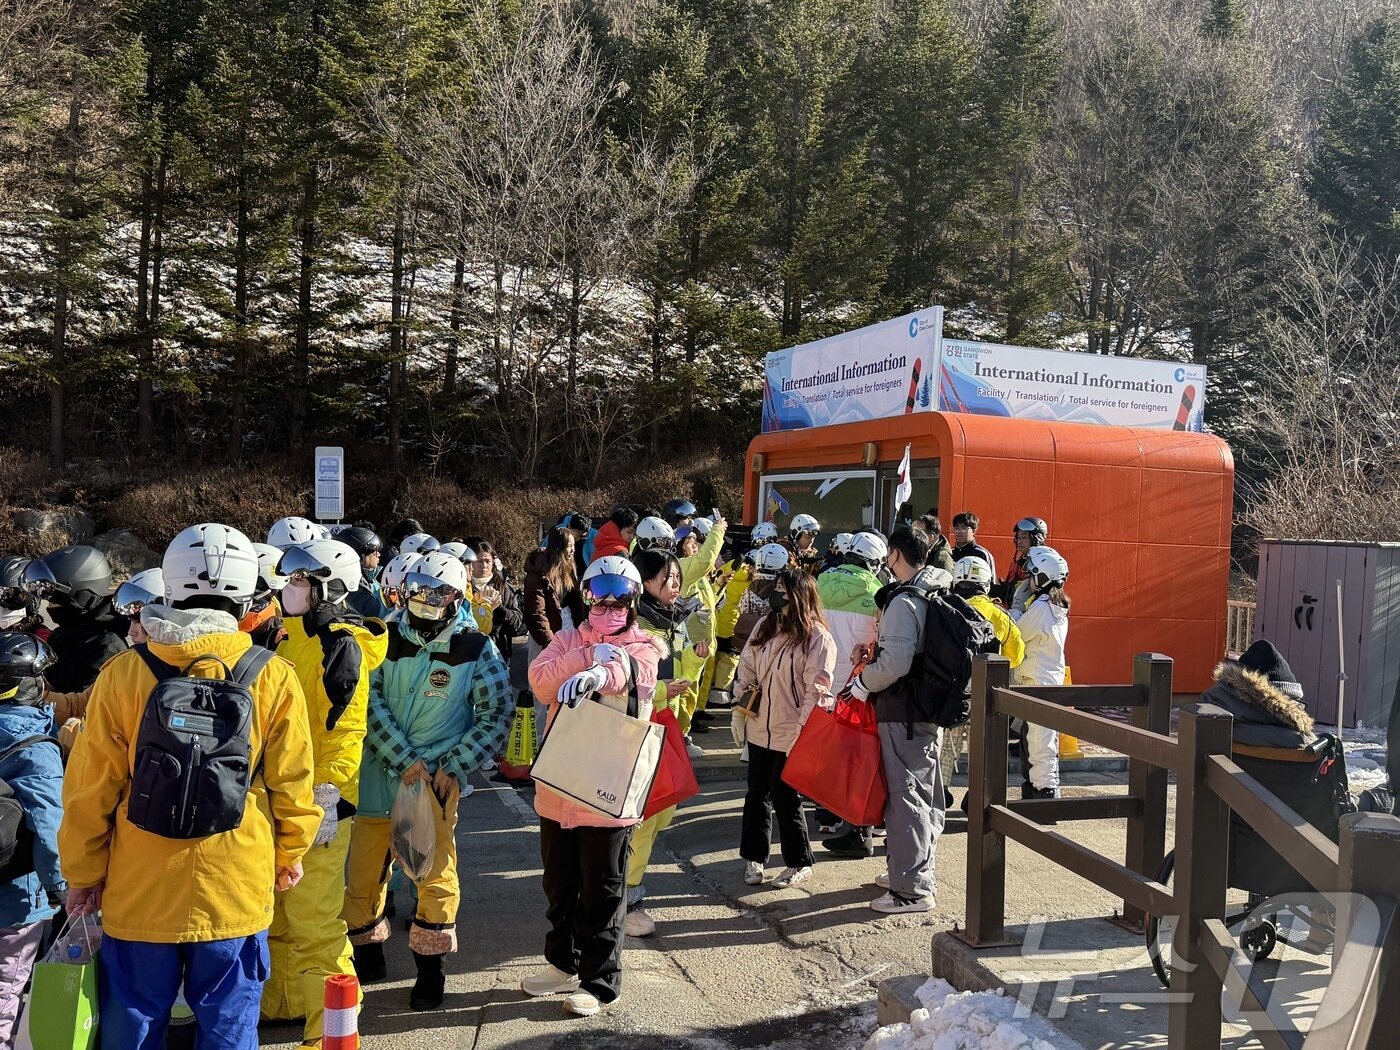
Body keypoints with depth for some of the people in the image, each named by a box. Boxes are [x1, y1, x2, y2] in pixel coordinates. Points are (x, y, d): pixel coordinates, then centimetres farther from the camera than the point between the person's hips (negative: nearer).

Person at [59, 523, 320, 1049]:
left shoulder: (123, 674, -10)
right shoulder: (273, 677, -10)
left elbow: (91, 788, -4)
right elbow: (291, 782, -3)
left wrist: (83, 873, 10)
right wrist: (290, 855, 14)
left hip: (139, 890, 0)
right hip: (236, 891, 0)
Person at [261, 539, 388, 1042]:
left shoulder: (340, 645, -16)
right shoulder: (297, 637, 14)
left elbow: (344, 729, -20)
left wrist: (328, 797, -24)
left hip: (317, 803, -10)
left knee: (313, 920, -5)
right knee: (277, 911, 21)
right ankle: (285, 1000, 37)